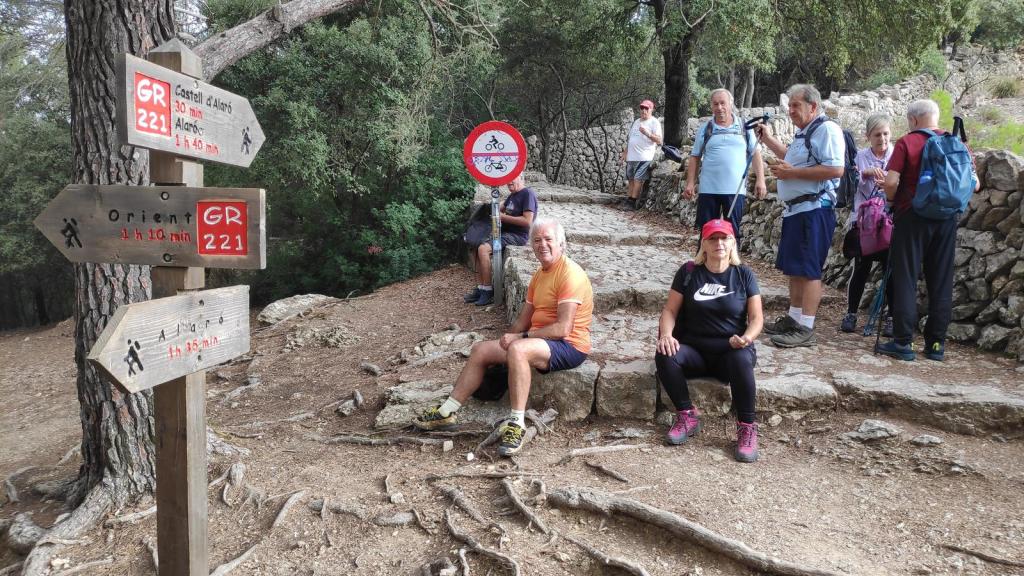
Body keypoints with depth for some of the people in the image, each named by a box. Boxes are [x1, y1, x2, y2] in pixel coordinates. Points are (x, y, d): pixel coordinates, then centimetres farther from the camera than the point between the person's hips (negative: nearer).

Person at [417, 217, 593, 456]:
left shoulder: (570, 273, -17)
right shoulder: (539, 275, 13)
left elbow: (563, 328, -24)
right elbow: (524, 319, 13)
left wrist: (520, 337, -19)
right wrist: (506, 340, -2)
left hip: (569, 346, -9)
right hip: (540, 339, 9)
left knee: (518, 350, -37)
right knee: (480, 350, 2)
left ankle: (517, 423, -30)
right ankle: (446, 412, 7)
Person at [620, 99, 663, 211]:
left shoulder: (654, 122, -2)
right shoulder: (636, 122, 20)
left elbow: (659, 140, -12)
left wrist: (647, 134, -26)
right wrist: (625, 152, 20)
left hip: (644, 157, -7)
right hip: (631, 156, 7)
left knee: (638, 179, -10)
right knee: (630, 179, 8)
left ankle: (632, 201, -8)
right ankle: (628, 200, 12)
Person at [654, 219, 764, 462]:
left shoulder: (744, 275, 2)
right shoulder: (689, 272, 2)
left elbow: (756, 318, -1)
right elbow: (670, 310, 0)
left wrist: (747, 338, -24)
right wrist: (666, 335, -21)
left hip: (730, 351, -1)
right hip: (695, 350, 1)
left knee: (741, 359, -37)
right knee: (665, 356, -30)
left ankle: (747, 427, -21)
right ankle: (688, 416, -13)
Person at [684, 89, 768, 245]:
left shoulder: (744, 126, 5)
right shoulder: (705, 129, 6)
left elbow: (755, 154, 5)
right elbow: (695, 157, 8)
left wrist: (760, 180, -3)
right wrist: (690, 183, 0)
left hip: (735, 190, 0)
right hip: (708, 190, 1)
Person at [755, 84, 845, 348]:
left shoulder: (826, 129, -12)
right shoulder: (803, 133, 19)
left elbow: (835, 169, -24)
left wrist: (791, 172, -20)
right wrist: (768, 139, 29)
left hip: (814, 210, -10)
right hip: (794, 209, 10)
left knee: (807, 270, -7)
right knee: (793, 268, 15)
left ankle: (805, 329, -3)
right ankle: (793, 318, 25)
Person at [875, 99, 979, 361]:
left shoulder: (906, 143, -5)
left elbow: (891, 182, -15)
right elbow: (973, 183, 7)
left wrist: (894, 201, 4)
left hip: (913, 216, -4)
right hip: (947, 219, 4)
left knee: (905, 279, 0)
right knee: (941, 281, 8)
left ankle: (903, 342, 0)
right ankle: (936, 344, 12)